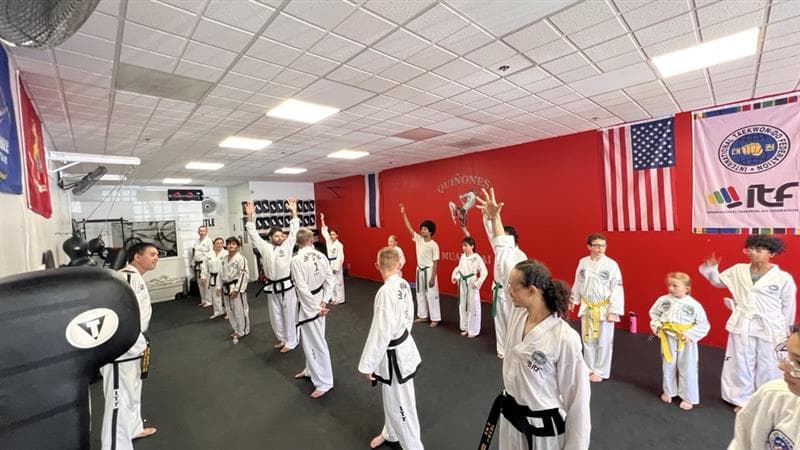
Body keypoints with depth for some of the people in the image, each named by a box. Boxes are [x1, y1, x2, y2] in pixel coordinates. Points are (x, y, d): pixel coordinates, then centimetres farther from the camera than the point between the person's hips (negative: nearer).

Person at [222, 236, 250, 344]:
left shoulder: (240, 258, -16)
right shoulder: (225, 259, 9)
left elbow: (244, 274, -19)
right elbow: (224, 274, 18)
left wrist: (236, 289, -20)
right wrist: (223, 287, 14)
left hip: (237, 288, -8)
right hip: (228, 288, 8)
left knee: (240, 310, 0)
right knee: (231, 311, 16)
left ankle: (243, 330, 18)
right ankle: (237, 330, 32)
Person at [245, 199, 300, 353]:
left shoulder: (287, 246, -2)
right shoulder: (265, 247, 4)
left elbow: (294, 229, -7)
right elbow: (253, 234, 3)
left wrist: (293, 211, -11)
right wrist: (250, 216, -4)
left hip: (287, 286, -3)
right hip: (272, 287, 4)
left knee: (289, 315, 5)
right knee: (275, 316, 16)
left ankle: (291, 342, 20)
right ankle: (282, 339, 35)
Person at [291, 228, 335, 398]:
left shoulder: (297, 259, -18)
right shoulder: (321, 256, -1)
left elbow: (302, 288, -20)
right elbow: (330, 279, -2)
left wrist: (316, 307, -14)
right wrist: (324, 301, -2)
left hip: (309, 305, -7)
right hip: (318, 301, 7)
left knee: (316, 342, 3)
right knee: (310, 338, 24)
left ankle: (324, 382, 16)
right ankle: (311, 370, 43)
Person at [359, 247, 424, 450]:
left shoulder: (386, 292, -30)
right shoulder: (404, 284, -4)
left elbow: (381, 332, -26)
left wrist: (368, 364, -14)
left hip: (394, 355, -9)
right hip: (403, 346, 9)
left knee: (401, 405, 11)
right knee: (391, 399, 29)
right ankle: (391, 433, 52)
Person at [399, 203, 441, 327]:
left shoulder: (434, 245, -15)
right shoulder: (418, 239, 0)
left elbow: (435, 263, -13)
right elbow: (409, 227, -4)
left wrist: (432, 278, -16)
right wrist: (403, 213, -12)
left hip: (429, 271, -6)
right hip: (419, 270, 6)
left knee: (431, 295, 2)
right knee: (420, 294, 15)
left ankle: (435, 318, 15)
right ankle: (423, 316, 30)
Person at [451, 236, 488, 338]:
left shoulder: (477, 258, -16)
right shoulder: (462, 256, 4)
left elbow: (484, 272, -13)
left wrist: (477, 283, -18)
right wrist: (454, 276, 1)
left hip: (471, 284, -7)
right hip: (462, 284, 7)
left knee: (473, 307, 4)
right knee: (462, 306, 16)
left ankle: (473, 331, 20)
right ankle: (465, 328, 33)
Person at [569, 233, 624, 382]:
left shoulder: (611, 264, -13)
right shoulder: (583, 262, -2)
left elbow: (617, 289, -12)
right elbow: (578, 283, 9)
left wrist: (613, 311, -13)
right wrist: (573, 300, 13)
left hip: (604, 309, -4)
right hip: (587, 307, 4)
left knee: (603, 341, 8)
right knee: (588, 339, 15)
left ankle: (601, 372, 26)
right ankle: (590, 369, 32)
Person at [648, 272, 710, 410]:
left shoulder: (694, 305, -14)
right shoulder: (663, 300, -8)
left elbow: (704, 325, -7)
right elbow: (653, 313, 6)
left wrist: (690, 334, -17)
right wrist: (656, 325, -8)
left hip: (686, 342, -2)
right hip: (668, 340, 2)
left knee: (687, 370, 10)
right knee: (668, 367, 17)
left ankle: (688, 398, 29)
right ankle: (669, 392, 37)